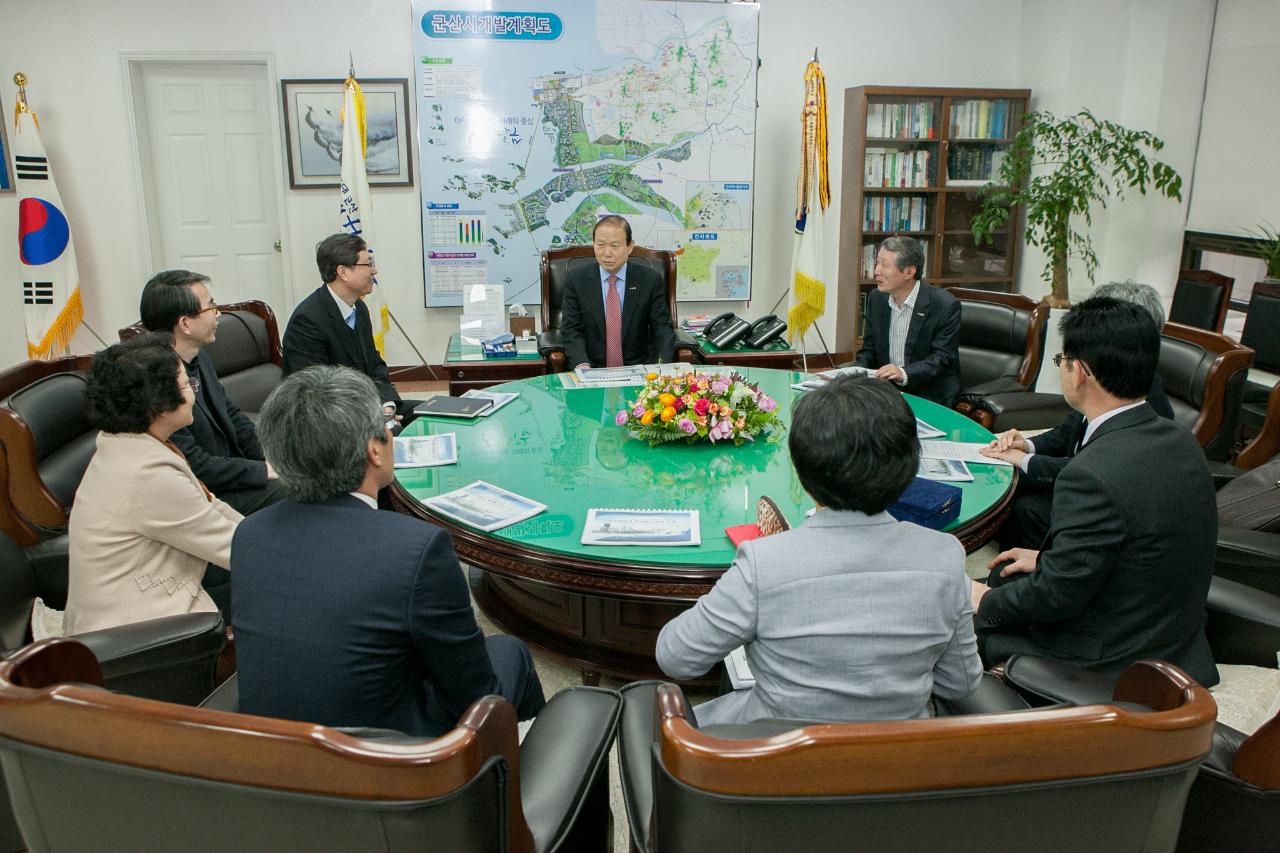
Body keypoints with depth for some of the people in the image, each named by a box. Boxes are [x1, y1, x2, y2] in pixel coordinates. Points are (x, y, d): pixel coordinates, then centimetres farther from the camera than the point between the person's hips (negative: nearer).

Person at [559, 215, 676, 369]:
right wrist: (582, 365, -19)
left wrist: (663, 366, -18)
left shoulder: (650, 280, 3)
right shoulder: (576, 280, 3)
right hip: (592, 371, 0)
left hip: (638, 369, 0)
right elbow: (571, 330, 0)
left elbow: (662, 328, 2)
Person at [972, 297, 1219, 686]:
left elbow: (1059, 594, -23)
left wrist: (986, 603, -5)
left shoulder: (1093, 476, -32)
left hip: (1111, 668, -9)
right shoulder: (1180, 441, -3)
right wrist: (1048, 559, 17)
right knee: (1003, 573, 20)